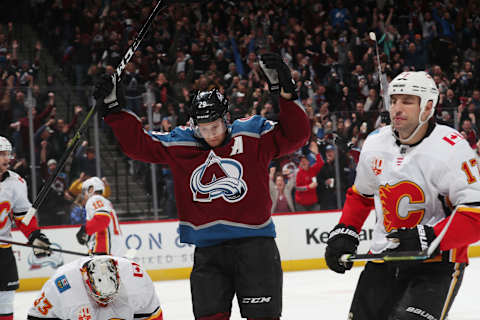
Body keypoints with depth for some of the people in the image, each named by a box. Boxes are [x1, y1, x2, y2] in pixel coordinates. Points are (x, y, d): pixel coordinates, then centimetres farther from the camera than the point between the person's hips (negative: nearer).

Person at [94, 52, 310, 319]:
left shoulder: (253, 135, 0)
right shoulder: (179, 145, 8)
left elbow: (296, 135, -7)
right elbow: (137, 143, 13)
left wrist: (286, 91, -18)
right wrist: (114, 109, 5)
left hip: (254, 243, -3)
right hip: (207, 252, 3)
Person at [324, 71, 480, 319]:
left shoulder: (452, 148, -16)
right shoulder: (375, 143, 4)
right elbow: (360, 194, 22)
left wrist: (429, 239, -30)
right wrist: (344, 232, 8)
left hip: (436, 264, -6)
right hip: (383, 261, 6)